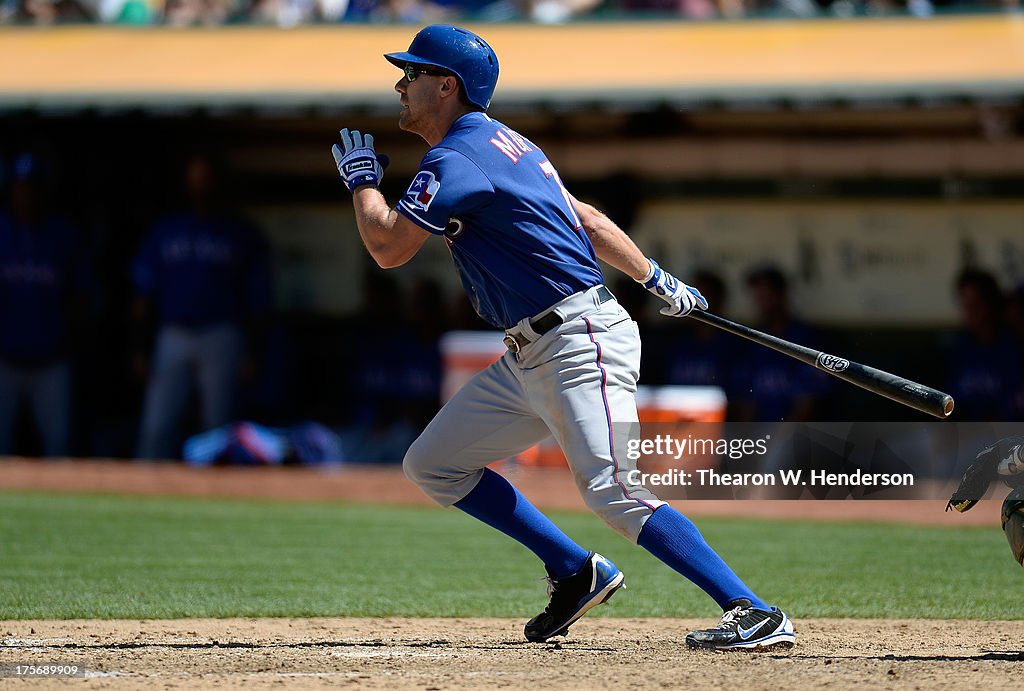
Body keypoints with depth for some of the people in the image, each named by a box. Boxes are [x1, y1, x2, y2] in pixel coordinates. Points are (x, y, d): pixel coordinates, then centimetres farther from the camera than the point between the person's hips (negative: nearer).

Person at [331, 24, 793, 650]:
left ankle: (756, 614, -26)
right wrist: (660, 282, 26)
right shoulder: (502, 144, 18)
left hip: (582, 344, -11)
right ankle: (576, 573, 14)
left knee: (612, 492, -23)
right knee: (432, 465, 12)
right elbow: (589, 219, 22)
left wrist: (362, 178, 2)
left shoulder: (455, 161, -13)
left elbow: (388, 248, -15)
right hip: (529, 358, 11)